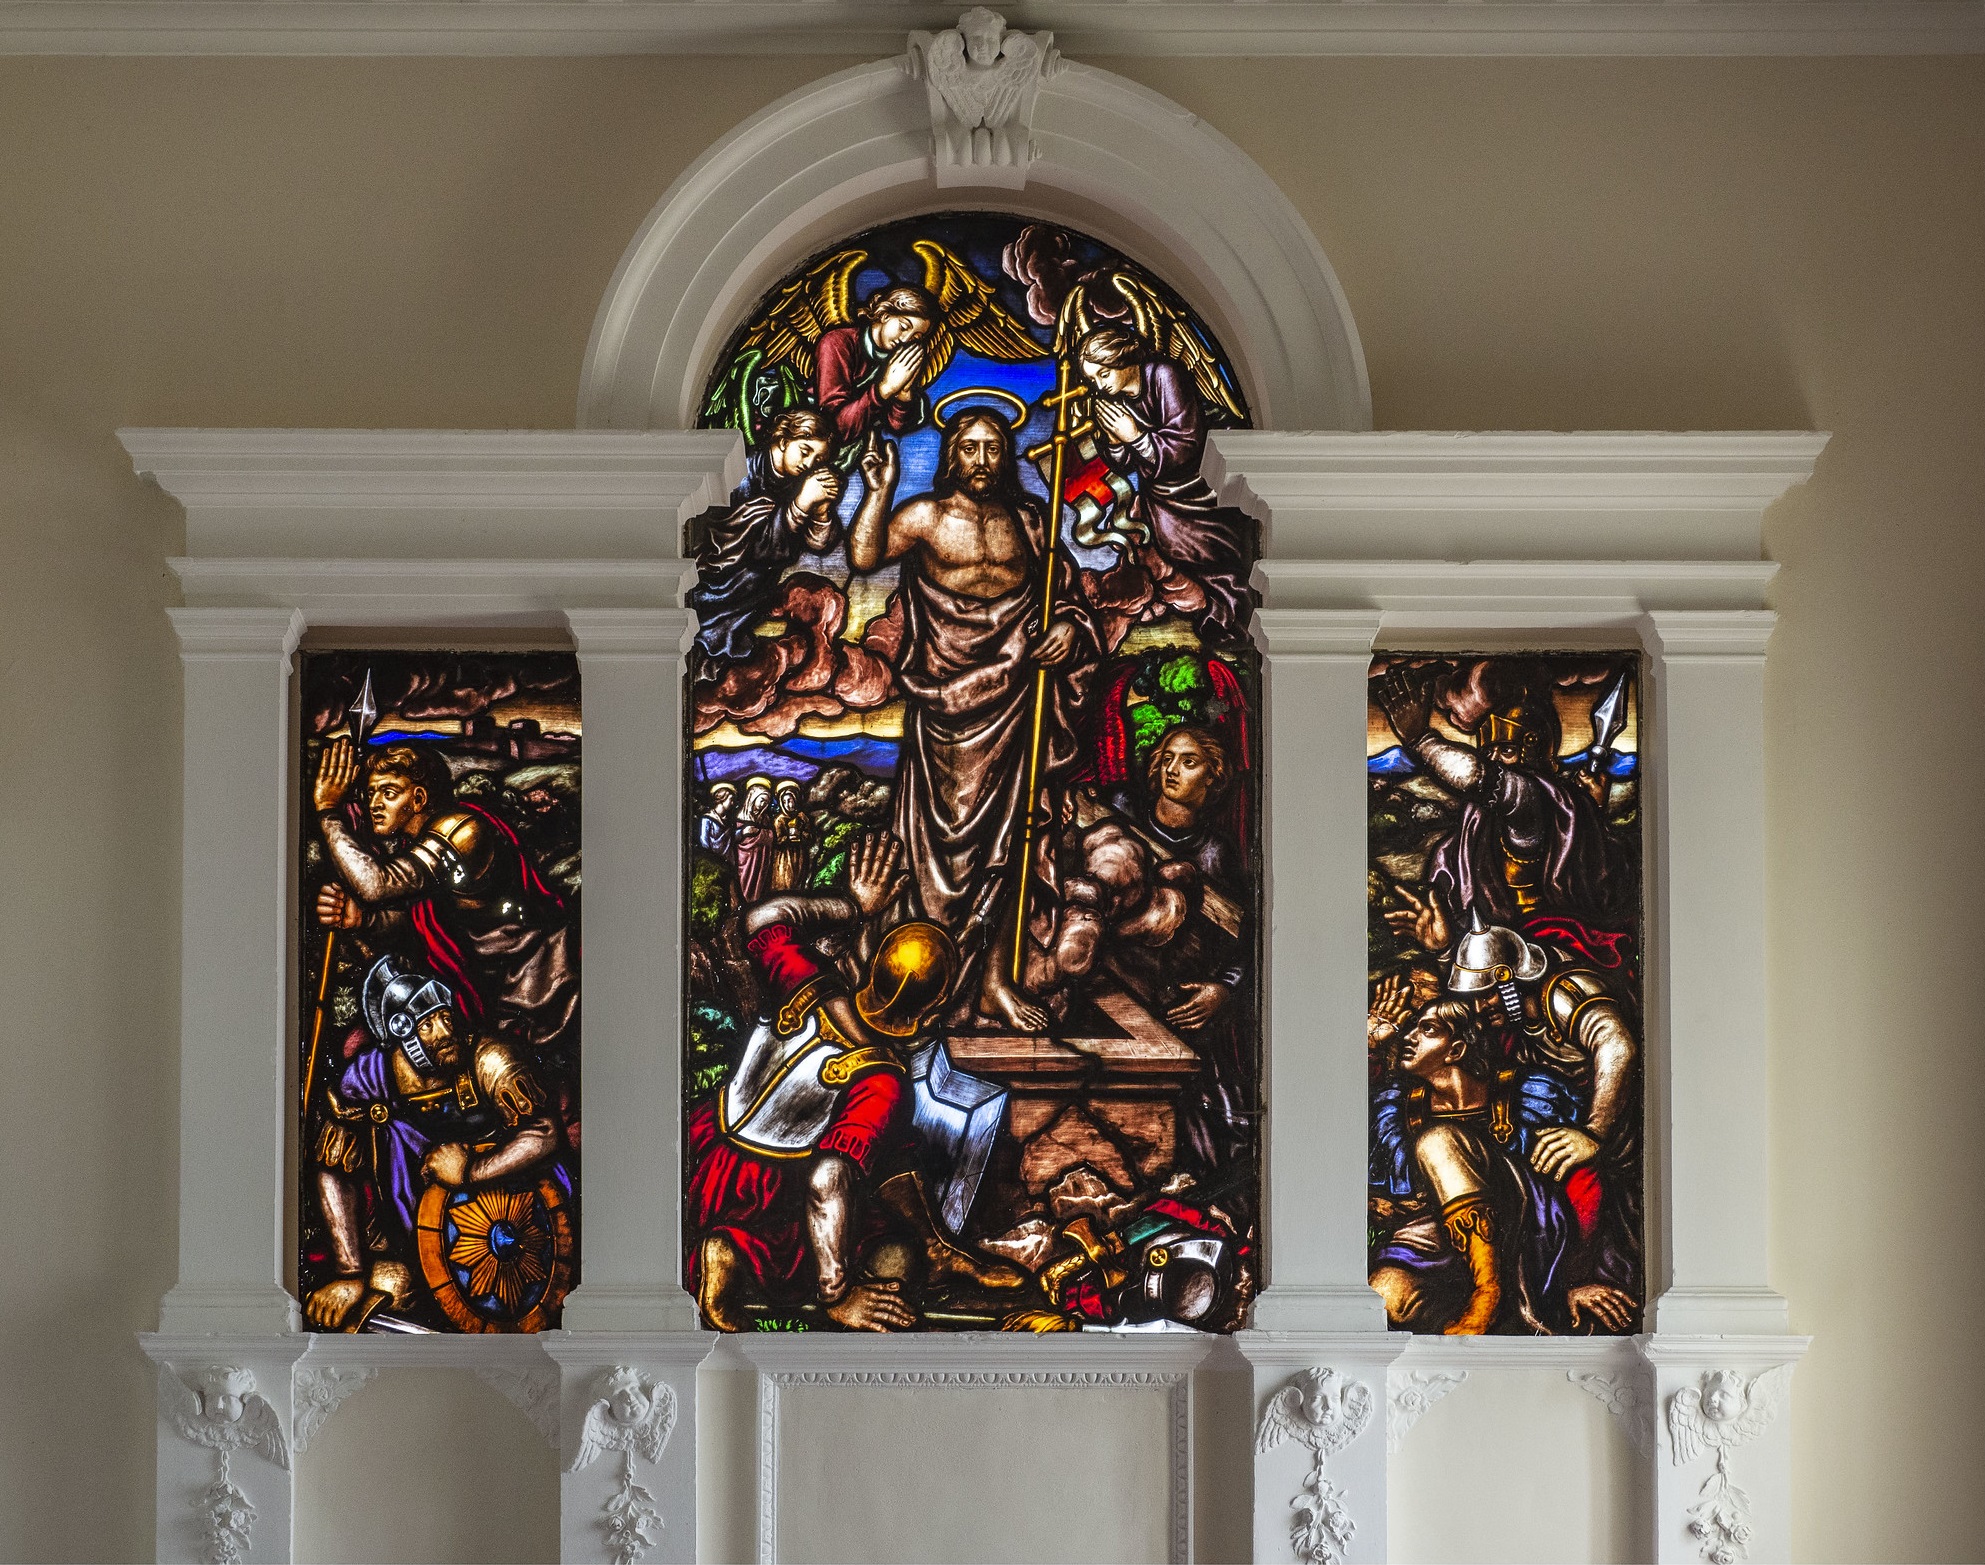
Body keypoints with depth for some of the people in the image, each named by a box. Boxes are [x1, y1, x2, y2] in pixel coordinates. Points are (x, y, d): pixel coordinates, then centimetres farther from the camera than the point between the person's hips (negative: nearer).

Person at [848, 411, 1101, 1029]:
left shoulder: (1027, 521, 11)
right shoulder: (925, 515, 0)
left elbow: (1063, 584, 19)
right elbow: (863, 557, -15)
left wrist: (1069, 623, -1)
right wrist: (881, 489, -21)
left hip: (1015, 690, 3)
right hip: (949, 694, -3)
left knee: (1001, 827, 7)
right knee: (955, 822, -1)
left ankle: (993, 977, 12)